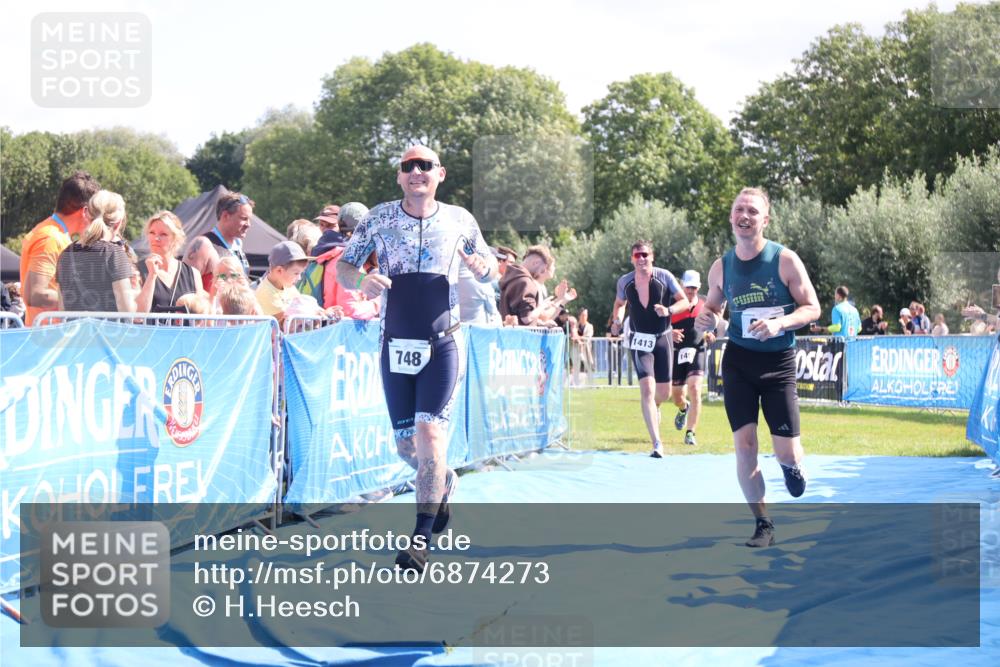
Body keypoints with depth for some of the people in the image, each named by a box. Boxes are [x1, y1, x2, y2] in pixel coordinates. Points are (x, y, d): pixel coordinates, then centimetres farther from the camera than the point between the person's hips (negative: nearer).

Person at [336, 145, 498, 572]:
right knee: (405, 445, 7)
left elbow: (491, 268, 14)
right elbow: (342, 267, 3)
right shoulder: (379, 219, 1)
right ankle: (444, 482, 41)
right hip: (395, 345, 2)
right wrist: (361, 281, -20)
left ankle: (421, 538, -11)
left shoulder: (460, 220, 2)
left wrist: (483, 268, -11)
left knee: (430, 434, -16)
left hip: (443, 345, -2)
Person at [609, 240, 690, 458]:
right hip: (640, 340, -1)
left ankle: (653, 407, 49)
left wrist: (669, 310, -21)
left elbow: (685, 301, -2)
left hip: (663, 338, 1)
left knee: (664, 392, 9)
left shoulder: (664, 277, -6)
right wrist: (617, 321, -2)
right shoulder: (625, 282, -1)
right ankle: (657, 444, -21)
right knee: (647, 389, -17)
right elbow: (619, 304, 18)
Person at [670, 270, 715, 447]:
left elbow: (710, 331, 19)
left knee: (695, 391, -17)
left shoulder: (704, 307, 7)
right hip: (676, 353, 0)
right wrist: (670, 333, -21)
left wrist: (710, 337, -4)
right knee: (676, 395, 10)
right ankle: (684, 409, 50)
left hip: (697, 352, 0)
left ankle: (690, 433, -12)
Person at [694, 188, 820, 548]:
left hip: (779, 362, -2)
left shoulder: (785, 260, -8)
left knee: (787, 453, -7)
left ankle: (792, 464, 33)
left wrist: (780, 322, -24)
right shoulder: (721, 266, 2)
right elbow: (712, 306, 17)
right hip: (738, 360, 2)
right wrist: (704, 318, -8)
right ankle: (763, 525, 11)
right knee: (744, 446, -5)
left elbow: (812, 308, -6)